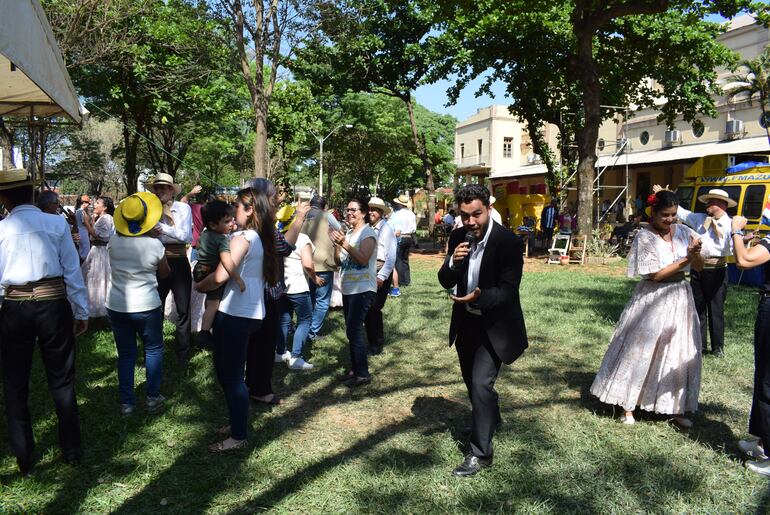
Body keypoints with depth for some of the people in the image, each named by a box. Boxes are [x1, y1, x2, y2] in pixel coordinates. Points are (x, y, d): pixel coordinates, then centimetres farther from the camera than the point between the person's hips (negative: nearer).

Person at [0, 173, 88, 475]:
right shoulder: (57, 224, -5)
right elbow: (72, 271, -3)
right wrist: (81, 312, 6)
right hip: (54, 305, 0)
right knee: (62, 381, 13)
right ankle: (72, 451, 22)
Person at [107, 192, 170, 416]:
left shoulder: (113, 240, -7)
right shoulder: (155, 244, -14)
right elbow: (164, 273, 3)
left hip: (116, 306, 3)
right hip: (146, 307, -2)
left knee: (125, 353, 13)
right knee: (153, 349, 15)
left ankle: (126, 402, 18)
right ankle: (153, 397, 18)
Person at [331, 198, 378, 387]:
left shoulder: (367, 233, -9)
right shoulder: (347, 233, 13)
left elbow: (363, 259, -22)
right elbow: (339, 261, 12)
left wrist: (344, 244, -28)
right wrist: (336, 244, -5)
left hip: (362, 289, -8)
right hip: (348, 289, 8)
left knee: (354, 330, -10)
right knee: (351, 331, 12)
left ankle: (363, 373, -3)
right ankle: (355, 369, 22)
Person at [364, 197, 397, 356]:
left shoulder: (386, 230, -9)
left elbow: (391, 257, -12)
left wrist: (381, 277, -16)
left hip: (381, 272, -6)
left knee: (374, 309, -4)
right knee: (366, 308, 10)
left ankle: (377, 345, 12)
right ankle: (371, 341, 26)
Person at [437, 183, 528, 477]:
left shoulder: (509, 242, -21)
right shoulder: (458, 238, -5)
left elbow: (508, 290, -23)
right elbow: (445, 282, -3)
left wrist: (478, 298, -41)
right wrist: (453, 263, -25)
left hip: (494, 325, -6)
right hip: (465, 322, 6)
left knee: (481, 383, -14)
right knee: (471, 379, 22)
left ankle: (481, 453, 1)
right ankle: (490, 417, 51)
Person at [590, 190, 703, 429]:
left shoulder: (683, 231, 3)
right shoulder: (645, 237, -12)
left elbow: (699, 267, 5)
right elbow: (654, 275, -16)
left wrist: (696, 254, -16)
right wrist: (684, 259, -19)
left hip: (680, 297, 5)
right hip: (652, 300, -5)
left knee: (679, 353, 11)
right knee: (639, 351, 1)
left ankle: (676, 408, 25)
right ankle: (628, 407, 13)